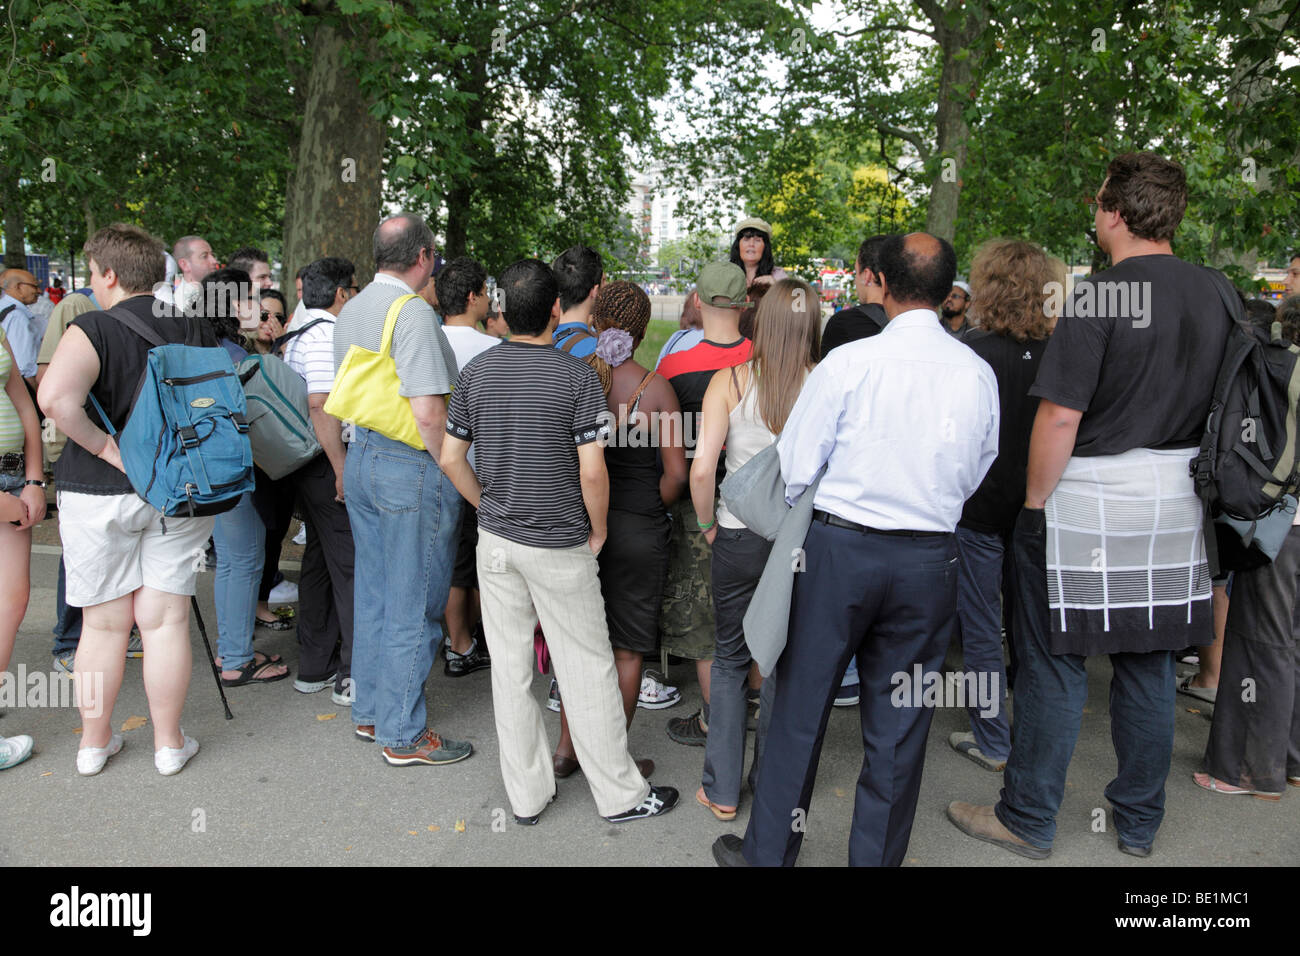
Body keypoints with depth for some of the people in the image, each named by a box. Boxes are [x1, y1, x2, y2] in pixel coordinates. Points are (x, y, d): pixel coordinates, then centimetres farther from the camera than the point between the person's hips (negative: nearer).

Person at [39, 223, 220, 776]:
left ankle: (94, 742, 26)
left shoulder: (93, 329, -11)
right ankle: (169, 744, 18)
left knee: (103, 623, 10)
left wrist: (106, 448, -17)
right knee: (164, 620, 9)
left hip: (99, 493, -3)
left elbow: (56, 397, -28)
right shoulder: (195, 328, 3)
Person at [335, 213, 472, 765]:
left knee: (372, 593, 18)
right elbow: (428, 411, -24)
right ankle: (403, 735, 12)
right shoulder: (412, 311, -18)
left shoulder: (350, 311, 11)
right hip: (413, 470, -9)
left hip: (361, 457, 9)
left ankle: (370, 712, 31)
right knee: (413, 606, 1)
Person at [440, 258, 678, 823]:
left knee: (509, 669, 12)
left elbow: (451, 458, 3)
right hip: (560, 545, -4)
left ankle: (526, 797, 25)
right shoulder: (577, 376, -14)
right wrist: (598, 529, -1)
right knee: (587, 669, 7)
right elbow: (592, 470, -16)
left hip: (496, 541, 4)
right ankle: (620, 795, 21)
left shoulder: (476, 373, -1)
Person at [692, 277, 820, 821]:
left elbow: (702, 465, -15)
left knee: (730, 659, 15)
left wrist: (706, 522, 1)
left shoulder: (730, 381, -9)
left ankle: (722, 791, 22)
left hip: (740, 535, -1)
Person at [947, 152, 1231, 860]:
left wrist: (1036, 500, -9)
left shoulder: (1099, 297, -17)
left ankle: (1027, 821, 18)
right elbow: (1218, 402, 13)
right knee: (1150, 663, 16)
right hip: (1177, 506, 7)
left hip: (1089, 507, -7)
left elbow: (1059, 414, -20)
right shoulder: (1212, 294, 5)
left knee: (1054, 664, 5)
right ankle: (1140, 822, 30)